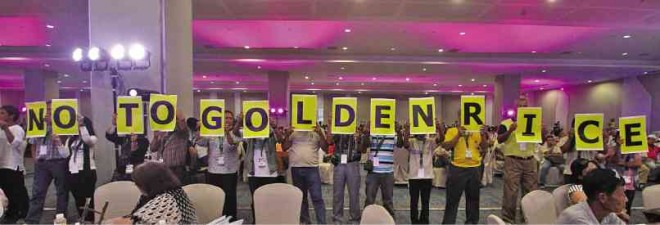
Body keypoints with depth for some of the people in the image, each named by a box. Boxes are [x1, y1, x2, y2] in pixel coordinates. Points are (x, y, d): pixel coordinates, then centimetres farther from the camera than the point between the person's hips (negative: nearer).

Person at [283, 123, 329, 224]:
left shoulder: (317, 131, 4)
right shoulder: (294, 131, 8)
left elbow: (325, 148, -3)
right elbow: (284, 147, 7)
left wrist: (320, 133, -14)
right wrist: (287, 134, -8)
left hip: (312, 168, -2)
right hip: (296, 168, 2)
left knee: (317, 197, -5)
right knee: (301, 197, 13)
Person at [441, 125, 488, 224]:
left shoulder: (476, 132, 9)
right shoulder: (452, 131, 1)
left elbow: (484, 148, 6)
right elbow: (445, 146, -10)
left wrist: (483, 135, -8)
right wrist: (458, 135, -15)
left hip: (475, 168, 3)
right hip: (457, 168, -3)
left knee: (473, 198, 13)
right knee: (452, 199, 1)